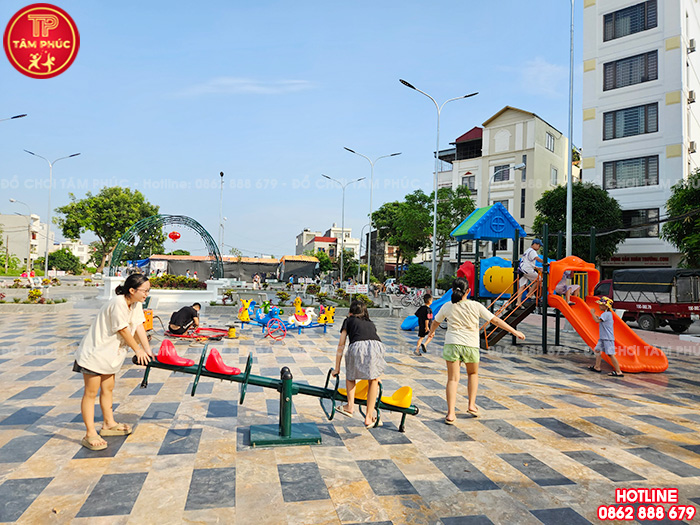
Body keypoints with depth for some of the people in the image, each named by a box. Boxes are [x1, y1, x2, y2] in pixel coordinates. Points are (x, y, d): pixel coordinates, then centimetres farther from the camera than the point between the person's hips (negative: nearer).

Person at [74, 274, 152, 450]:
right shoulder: (118, 303, -27)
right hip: (94, 351, -9)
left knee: (107, 388, 18)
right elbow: (123, 330, -22)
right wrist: (138, 350, -11)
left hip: (110, 353, 9)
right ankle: (90, 434, 2)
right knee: (91, 392, -3)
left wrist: (147, 350, -5)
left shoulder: (137, 303, 0)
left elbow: (139, 326, 1)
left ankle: (108, 424, 31)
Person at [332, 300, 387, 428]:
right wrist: (377, 374, 54)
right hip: (376, 346, 2)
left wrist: (337, 368, 32)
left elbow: (341, 345, 26)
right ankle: (369, 417, 20)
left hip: (358, 346, -2)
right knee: (373, 380, 21)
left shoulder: (349, 320, 30)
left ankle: (350, 406, 19)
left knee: (350, 373, 28)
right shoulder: (370, 323, 39)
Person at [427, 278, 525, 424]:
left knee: (453, 379, 2)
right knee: (473, 374, 25)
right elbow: (495, 320, -2)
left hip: (452, 344, 0)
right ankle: (472, 405, 22)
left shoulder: (448, 307, 2)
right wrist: (515, 331, 6)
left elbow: (435, 322, 17)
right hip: (471, 345, 0)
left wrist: (431, 332, 39)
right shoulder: (476, 306, -4)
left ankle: (451, 413, -5)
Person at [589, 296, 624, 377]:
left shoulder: (606, 314, -17)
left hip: (608, 338, -11)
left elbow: (597, 321, -24)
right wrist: (597, 317, 13)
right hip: (603, 337, 11)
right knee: (597, 350, 15)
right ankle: (597, 367, 23)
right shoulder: (608, 313, 14)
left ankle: (618, 372, -6)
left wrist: (592, 313, -11)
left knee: (611, 354, -10)